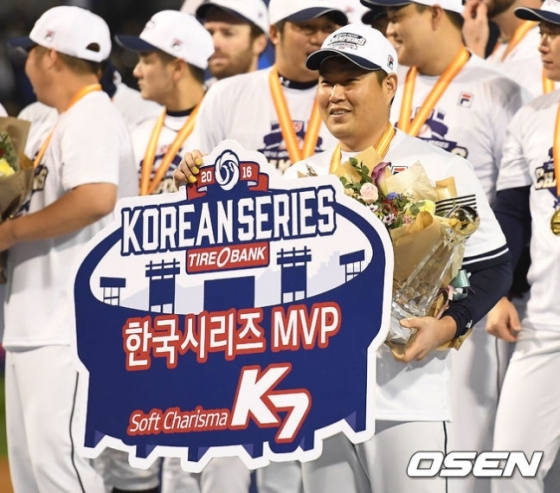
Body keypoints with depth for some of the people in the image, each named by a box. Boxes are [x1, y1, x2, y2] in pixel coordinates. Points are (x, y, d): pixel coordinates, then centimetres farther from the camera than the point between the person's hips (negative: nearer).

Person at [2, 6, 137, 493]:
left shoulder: (90, 119, -12)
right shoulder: (72, 121, 20)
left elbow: (96, 198, -28)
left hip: (70, 327, -11)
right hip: (41, 323, 11)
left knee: (56, 453, -16)